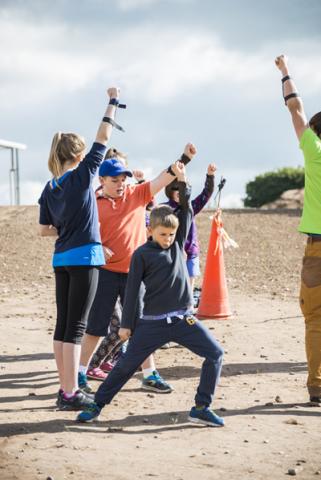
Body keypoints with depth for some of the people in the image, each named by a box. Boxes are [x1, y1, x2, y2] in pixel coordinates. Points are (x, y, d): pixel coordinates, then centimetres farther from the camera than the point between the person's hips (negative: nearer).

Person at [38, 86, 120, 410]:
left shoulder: (50, 188, 8)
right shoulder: (83, 175, -8)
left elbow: (44, 230, 11)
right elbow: (103, 137, -3)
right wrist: (113, 101, 6)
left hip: (61, 259, 6)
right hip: (84, 257, -6)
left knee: (63, 324, 10)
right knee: (76, 326, -5)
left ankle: (66, 389, 16)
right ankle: (70, 394, -4)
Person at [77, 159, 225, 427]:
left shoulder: (178, 243, 9)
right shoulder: (142, 254, -3)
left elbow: (187, 211, 4)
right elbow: (132, 290, -2)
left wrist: (182, 181, -7)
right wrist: (126, 324, -2)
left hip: (183, 319, 4)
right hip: (153, 322, -4)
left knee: (215, 354, -7)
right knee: (127, 364, -2)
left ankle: (201, 408, -2)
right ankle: (97, 406, 11)